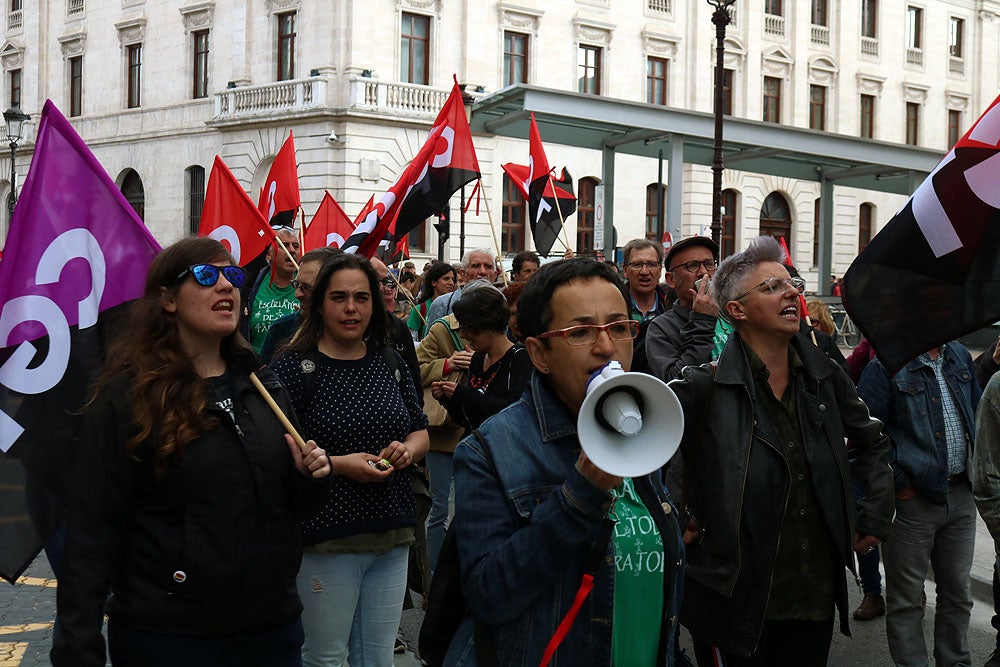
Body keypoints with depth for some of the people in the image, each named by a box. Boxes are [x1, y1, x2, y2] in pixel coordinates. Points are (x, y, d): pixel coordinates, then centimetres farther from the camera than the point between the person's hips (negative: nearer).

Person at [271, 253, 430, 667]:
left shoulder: (390, 364, 9)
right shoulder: (294, 367, -9)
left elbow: (421, 433, 16)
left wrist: (406, 450, -6)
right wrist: (338, 464, -22)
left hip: (391, 538, 5)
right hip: (326, 540, -5)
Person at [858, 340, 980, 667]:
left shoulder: (960, 356, 9)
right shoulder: (887, 364, -13)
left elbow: (977, 413, 20)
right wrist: (898, 484, -15)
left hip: (960, 495, 7)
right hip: (913, 497, -6)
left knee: (958, 591, 18)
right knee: (906, 599, 5)